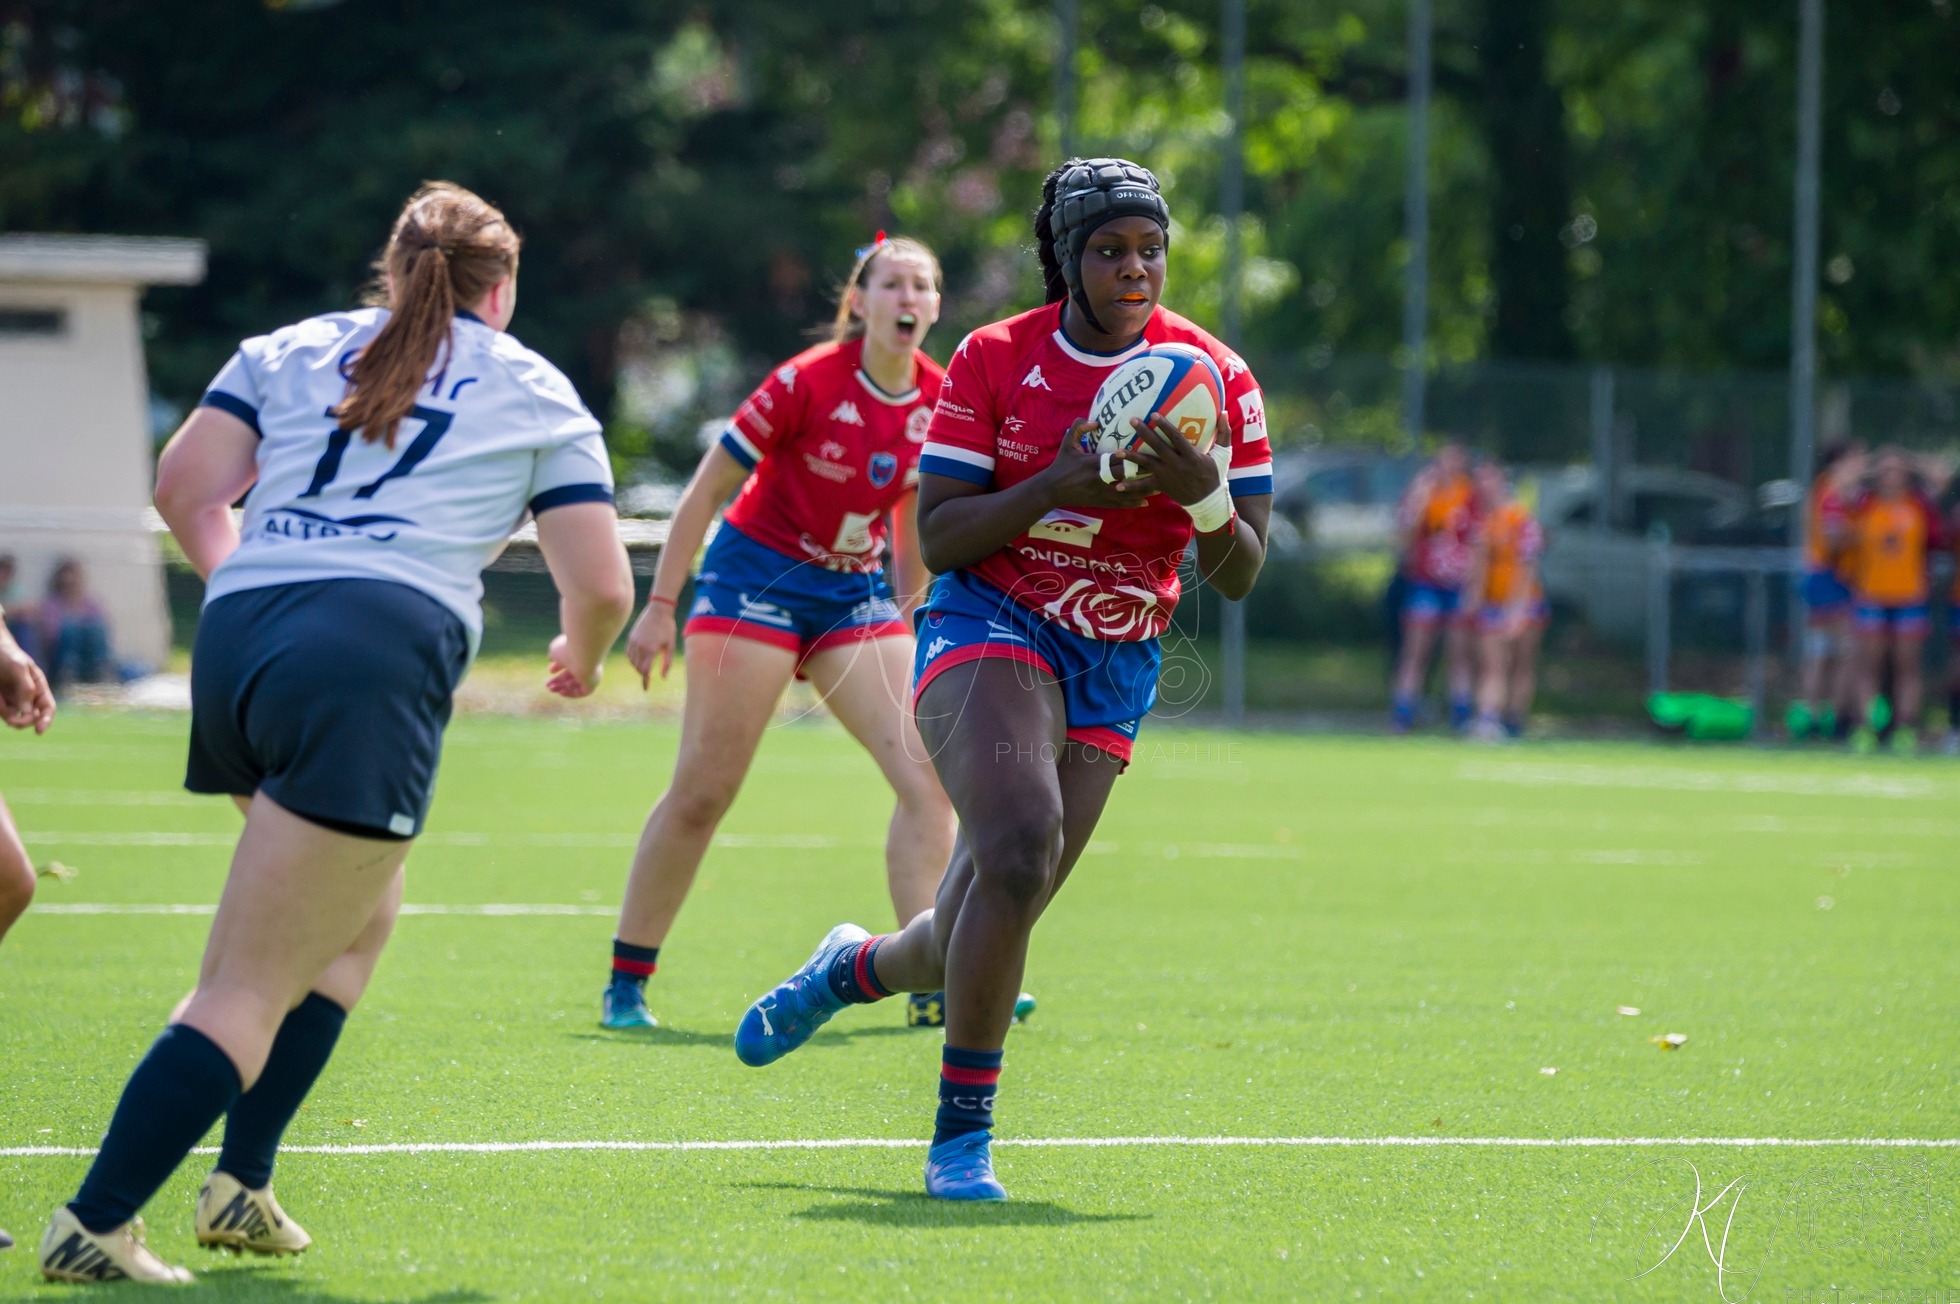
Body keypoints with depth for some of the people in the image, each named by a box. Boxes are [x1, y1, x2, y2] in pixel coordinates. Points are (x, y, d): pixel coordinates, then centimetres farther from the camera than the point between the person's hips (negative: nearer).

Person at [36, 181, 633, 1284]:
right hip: (381, 655, -5)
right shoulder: (538, 395, 17)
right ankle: (94, 1227, -13)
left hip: (236, 643, 5)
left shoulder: (289, 350, 24)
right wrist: (583, 660, 33)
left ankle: (242, 1184, 21)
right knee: (255, 989, -5)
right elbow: (601, 585, 13)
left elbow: (185, 485, 13)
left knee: (359, 915, 27)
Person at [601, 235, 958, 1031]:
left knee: (929, 777, -7)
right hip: (759, 578, -5)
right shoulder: (808, 383, -17)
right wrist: (661, 606, -10)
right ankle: (626, 982, 7)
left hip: (857, 592, 5)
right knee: (702, 792, -5)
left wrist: (907, 620, 18)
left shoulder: (939, 400, -2)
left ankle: (931, 986, -3)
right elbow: (708, 488, -10)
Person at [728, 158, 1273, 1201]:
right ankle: (961, 1134, -17)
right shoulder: (993, 361, -5)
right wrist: (1056, 484, -22)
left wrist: (1204, 492, -23)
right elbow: (937, 539, -7)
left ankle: (852, 968, 41)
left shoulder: (1217, 379, -2)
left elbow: (1238, 576, -2)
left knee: (965, 950, 4)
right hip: (987, 632, -3)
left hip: (1114, 671, 3)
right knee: (1020, 851, -30)